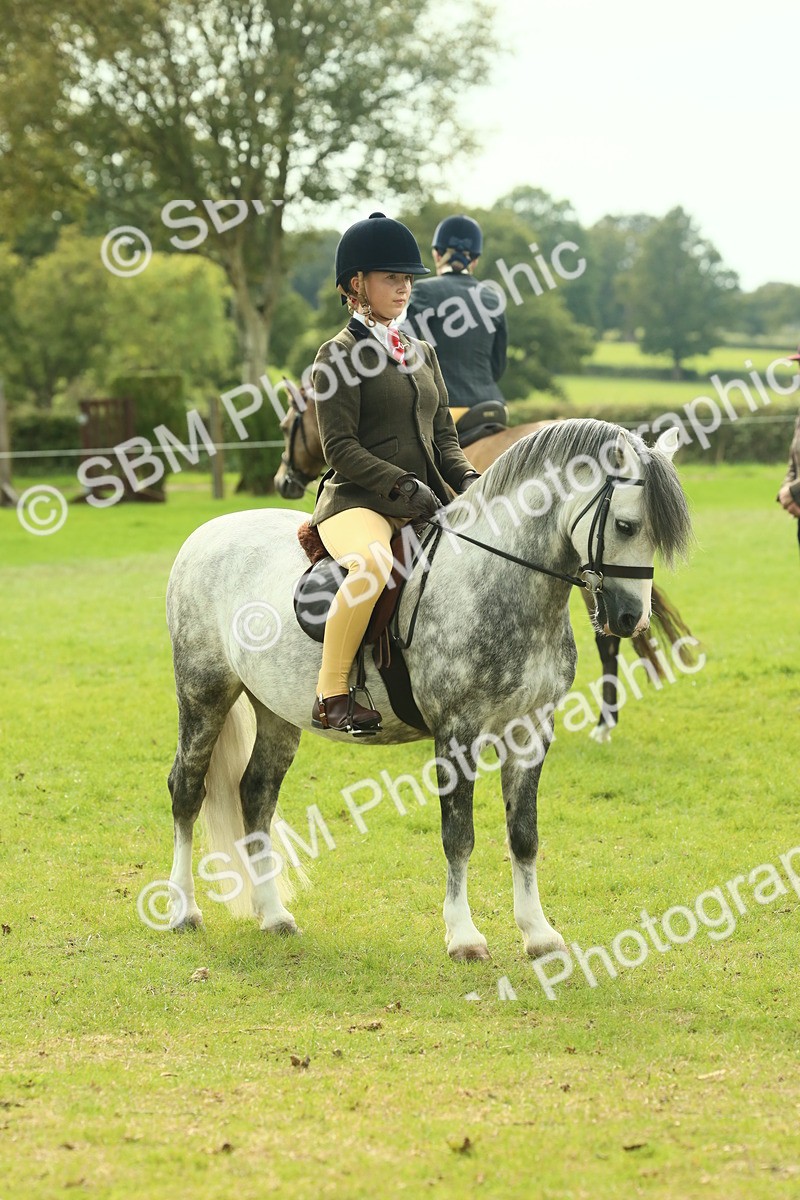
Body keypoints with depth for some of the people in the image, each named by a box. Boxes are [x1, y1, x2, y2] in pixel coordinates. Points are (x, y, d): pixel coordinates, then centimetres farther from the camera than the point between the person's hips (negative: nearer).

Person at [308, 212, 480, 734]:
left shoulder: (422, 354, 20)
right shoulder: (338, 357, -2)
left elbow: (445, 436, 18)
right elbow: (341, 448, -11)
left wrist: (469, 481, -2)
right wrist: (402, 485, -21)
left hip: (426, 502, 7)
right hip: (357, 501, -7)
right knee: (373, 564, -39)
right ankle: (331, 695, -27)